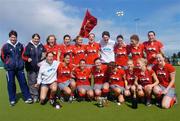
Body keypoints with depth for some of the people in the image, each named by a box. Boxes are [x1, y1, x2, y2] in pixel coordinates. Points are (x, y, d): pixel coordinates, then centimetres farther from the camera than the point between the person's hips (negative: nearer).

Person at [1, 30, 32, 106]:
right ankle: (12, 100, 18)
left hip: (20, 68, 2)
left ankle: (27, 98, 11)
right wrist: (8, 63, 7)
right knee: (11, 84, 5)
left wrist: (20, 61, 11)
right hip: (10, 69, -2)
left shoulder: (20, 45, 4)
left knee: (23, 82, 3)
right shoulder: (5, 46, -4)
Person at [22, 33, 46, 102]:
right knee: (32, 82, 1)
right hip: (31, 68, -3)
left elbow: (45, 53, 19)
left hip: (40, 67, 3)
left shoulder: (41, 46, 8)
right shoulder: (28, 46, -3)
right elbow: (24, 56, -4)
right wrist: (27, 59, -24)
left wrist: (44, 56, -3)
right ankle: (34, 96, 11)